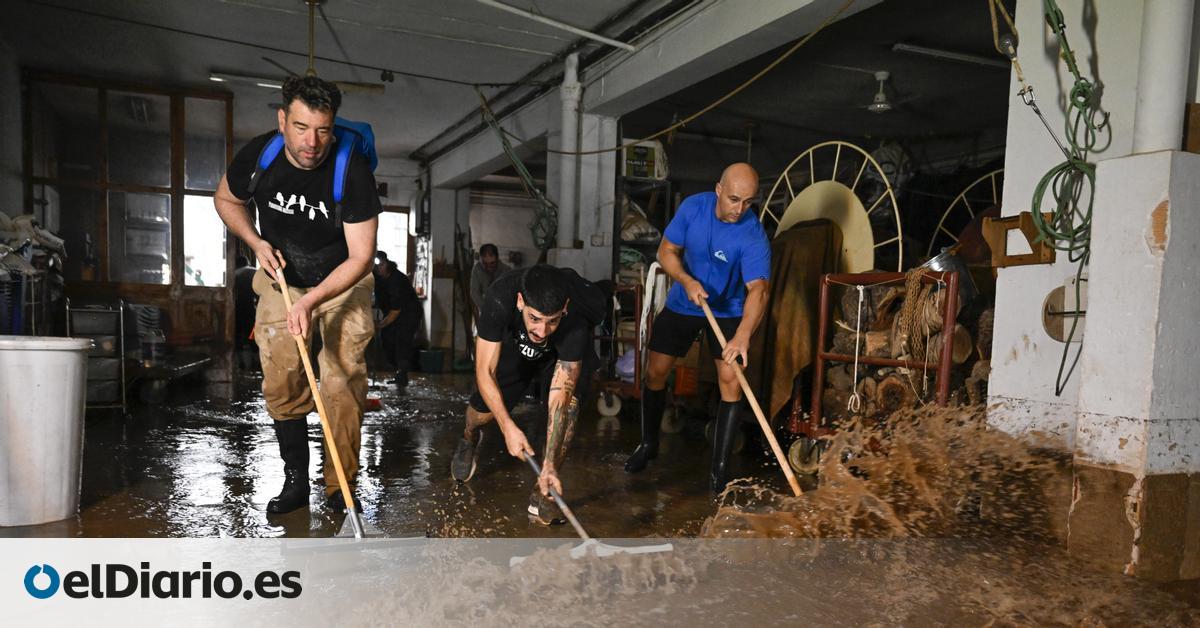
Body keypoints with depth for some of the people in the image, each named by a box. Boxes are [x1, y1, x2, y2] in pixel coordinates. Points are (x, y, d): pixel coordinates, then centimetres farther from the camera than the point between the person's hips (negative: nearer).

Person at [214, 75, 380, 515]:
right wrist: (256, 243, -11)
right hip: (281, 277, 3)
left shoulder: (353, 172, -26)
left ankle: (340, 490, 1)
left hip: (342, 282, -3)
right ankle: (295, 481, 14)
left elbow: (360, 257, -24)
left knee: (343, 384, -10)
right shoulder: (258, 156, -16)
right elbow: (226, 200, 7)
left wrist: (311, 301, -35)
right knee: (281, 383, -1)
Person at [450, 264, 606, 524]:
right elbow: (485, 371, -32)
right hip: (512, 345, 2)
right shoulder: (500, 298, -39)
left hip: (563, 355, -1)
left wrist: (550, 464, -43)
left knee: (569, 403, -28)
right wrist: (508, 427, -41)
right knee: (483, 409, -7)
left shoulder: (576, 320, -42)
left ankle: (542, 491, -11)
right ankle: (470, 437, 33)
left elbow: (560, 395, -39)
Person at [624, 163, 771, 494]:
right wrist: (687, 281, -29)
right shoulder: (693, 206, -18)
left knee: (730, 379, -14)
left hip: (728, 310, -3)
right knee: (655, 370, 4)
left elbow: (758, 289, -40)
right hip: (683, 302, 3)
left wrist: (742, 336, -56)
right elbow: (667, 251, -9)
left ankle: (719, 468, -2)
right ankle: (649, 443, 27)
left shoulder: (754, 236, -28)